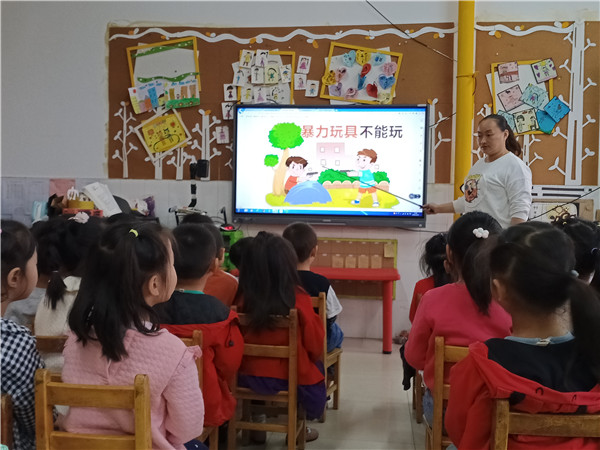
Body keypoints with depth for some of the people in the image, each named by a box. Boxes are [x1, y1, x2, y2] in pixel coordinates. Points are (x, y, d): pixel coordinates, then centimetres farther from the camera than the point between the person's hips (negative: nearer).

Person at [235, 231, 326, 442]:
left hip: (247, 376, 3)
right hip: (289, 377, -3)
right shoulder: (298, 299, -20)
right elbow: (315, 346, -8)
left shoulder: (241, 298, -14)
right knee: (318, 369, 27)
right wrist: (307, 360, 14)